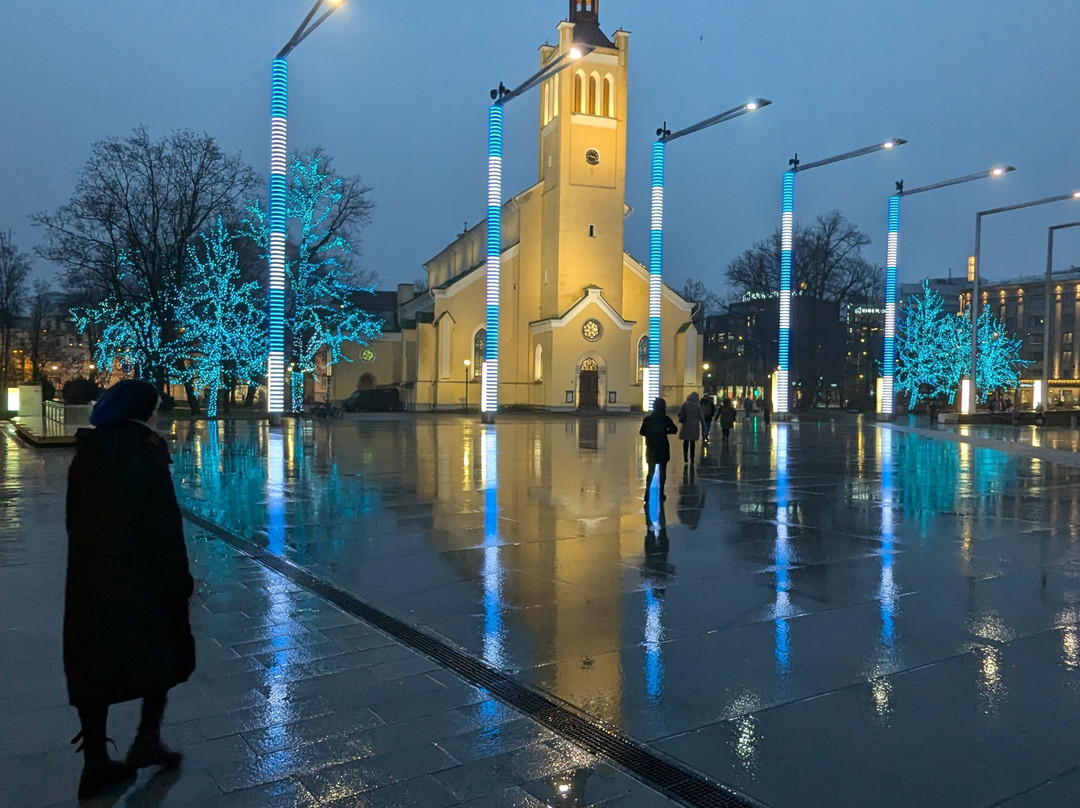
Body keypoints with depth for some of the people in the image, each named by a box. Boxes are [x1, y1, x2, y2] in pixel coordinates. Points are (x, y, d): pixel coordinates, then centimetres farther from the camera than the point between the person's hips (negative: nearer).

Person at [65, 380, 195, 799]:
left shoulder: (86, 452, 4)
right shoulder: (145, 451, -16)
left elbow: (73, 515, 10)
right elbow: (164, 519, -17)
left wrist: (90, 557, 19)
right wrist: (179, 578, -9)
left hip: (88, 572, 6)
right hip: (140, 572, -6)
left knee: (95, 660, 13)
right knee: (164, 649, 16)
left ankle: (95, 762, 20)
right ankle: (147, 739, 15)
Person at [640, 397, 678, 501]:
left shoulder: (647, 419, -2)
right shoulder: (665, 419, -8)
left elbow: (642, 432, 0)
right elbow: (674, 430, -8)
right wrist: (665, 431, 9)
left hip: (651, 448, 2)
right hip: (663, 448, -2)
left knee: (651, 471, 10)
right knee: (662, 471, 10)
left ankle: (647, 491, -8)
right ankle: (661, 494, 10)